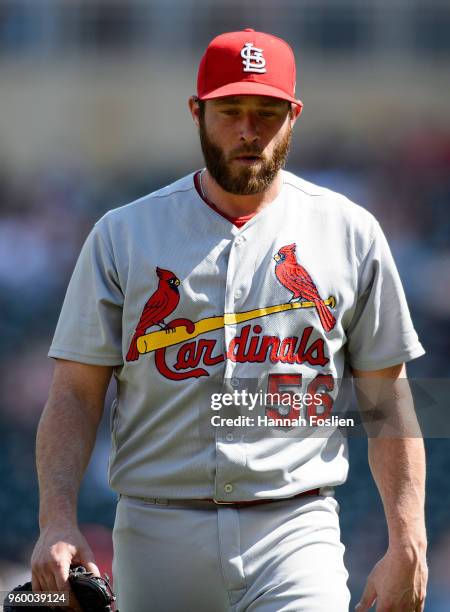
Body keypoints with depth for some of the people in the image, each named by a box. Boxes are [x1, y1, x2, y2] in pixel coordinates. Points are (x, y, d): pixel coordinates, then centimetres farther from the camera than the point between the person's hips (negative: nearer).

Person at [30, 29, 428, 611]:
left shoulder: (350, 233, 8)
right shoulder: (123, 234, 7)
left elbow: (388, 398, 9)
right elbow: (75, 393, 4)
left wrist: (406, 545, 1)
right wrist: (58, 523, -10)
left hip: (295, 535, -1)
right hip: (156, 534, 1)